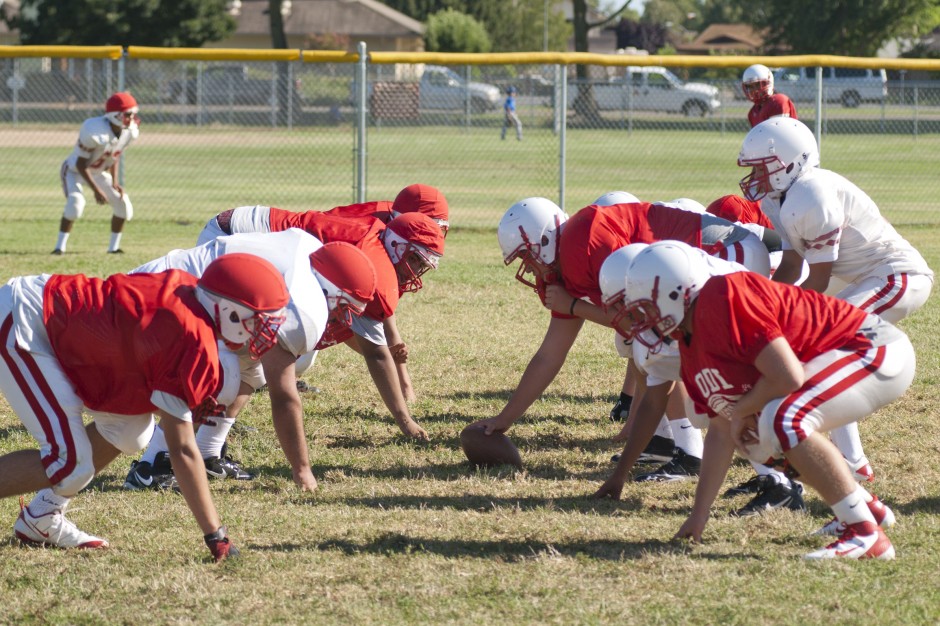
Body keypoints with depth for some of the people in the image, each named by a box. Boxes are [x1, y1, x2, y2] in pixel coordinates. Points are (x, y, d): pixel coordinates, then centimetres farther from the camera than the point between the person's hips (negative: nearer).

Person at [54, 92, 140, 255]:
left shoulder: (130, 132, -16)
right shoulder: (94, 132, -37)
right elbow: (81, 165, -28)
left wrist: (115, 182, -2)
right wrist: (96, 190, -28)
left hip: (99, 172, 7)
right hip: (75, 170, -7)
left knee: (123, 205, -2)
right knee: (75, 203, -30)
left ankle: (113, 247, 15)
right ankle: (60, 246, -17)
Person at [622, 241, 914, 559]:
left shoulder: (724, 301, -24)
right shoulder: (691, 344, 6)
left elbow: (788, 377, -28)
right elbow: (721, 431, 11)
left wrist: (741, 412, -9)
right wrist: (698, 517, 10)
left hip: (879, 353, -10)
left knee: (782, 420, -28)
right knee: (759, 438, 15)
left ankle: (866, 535, -20)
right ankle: (870, 508, 23)